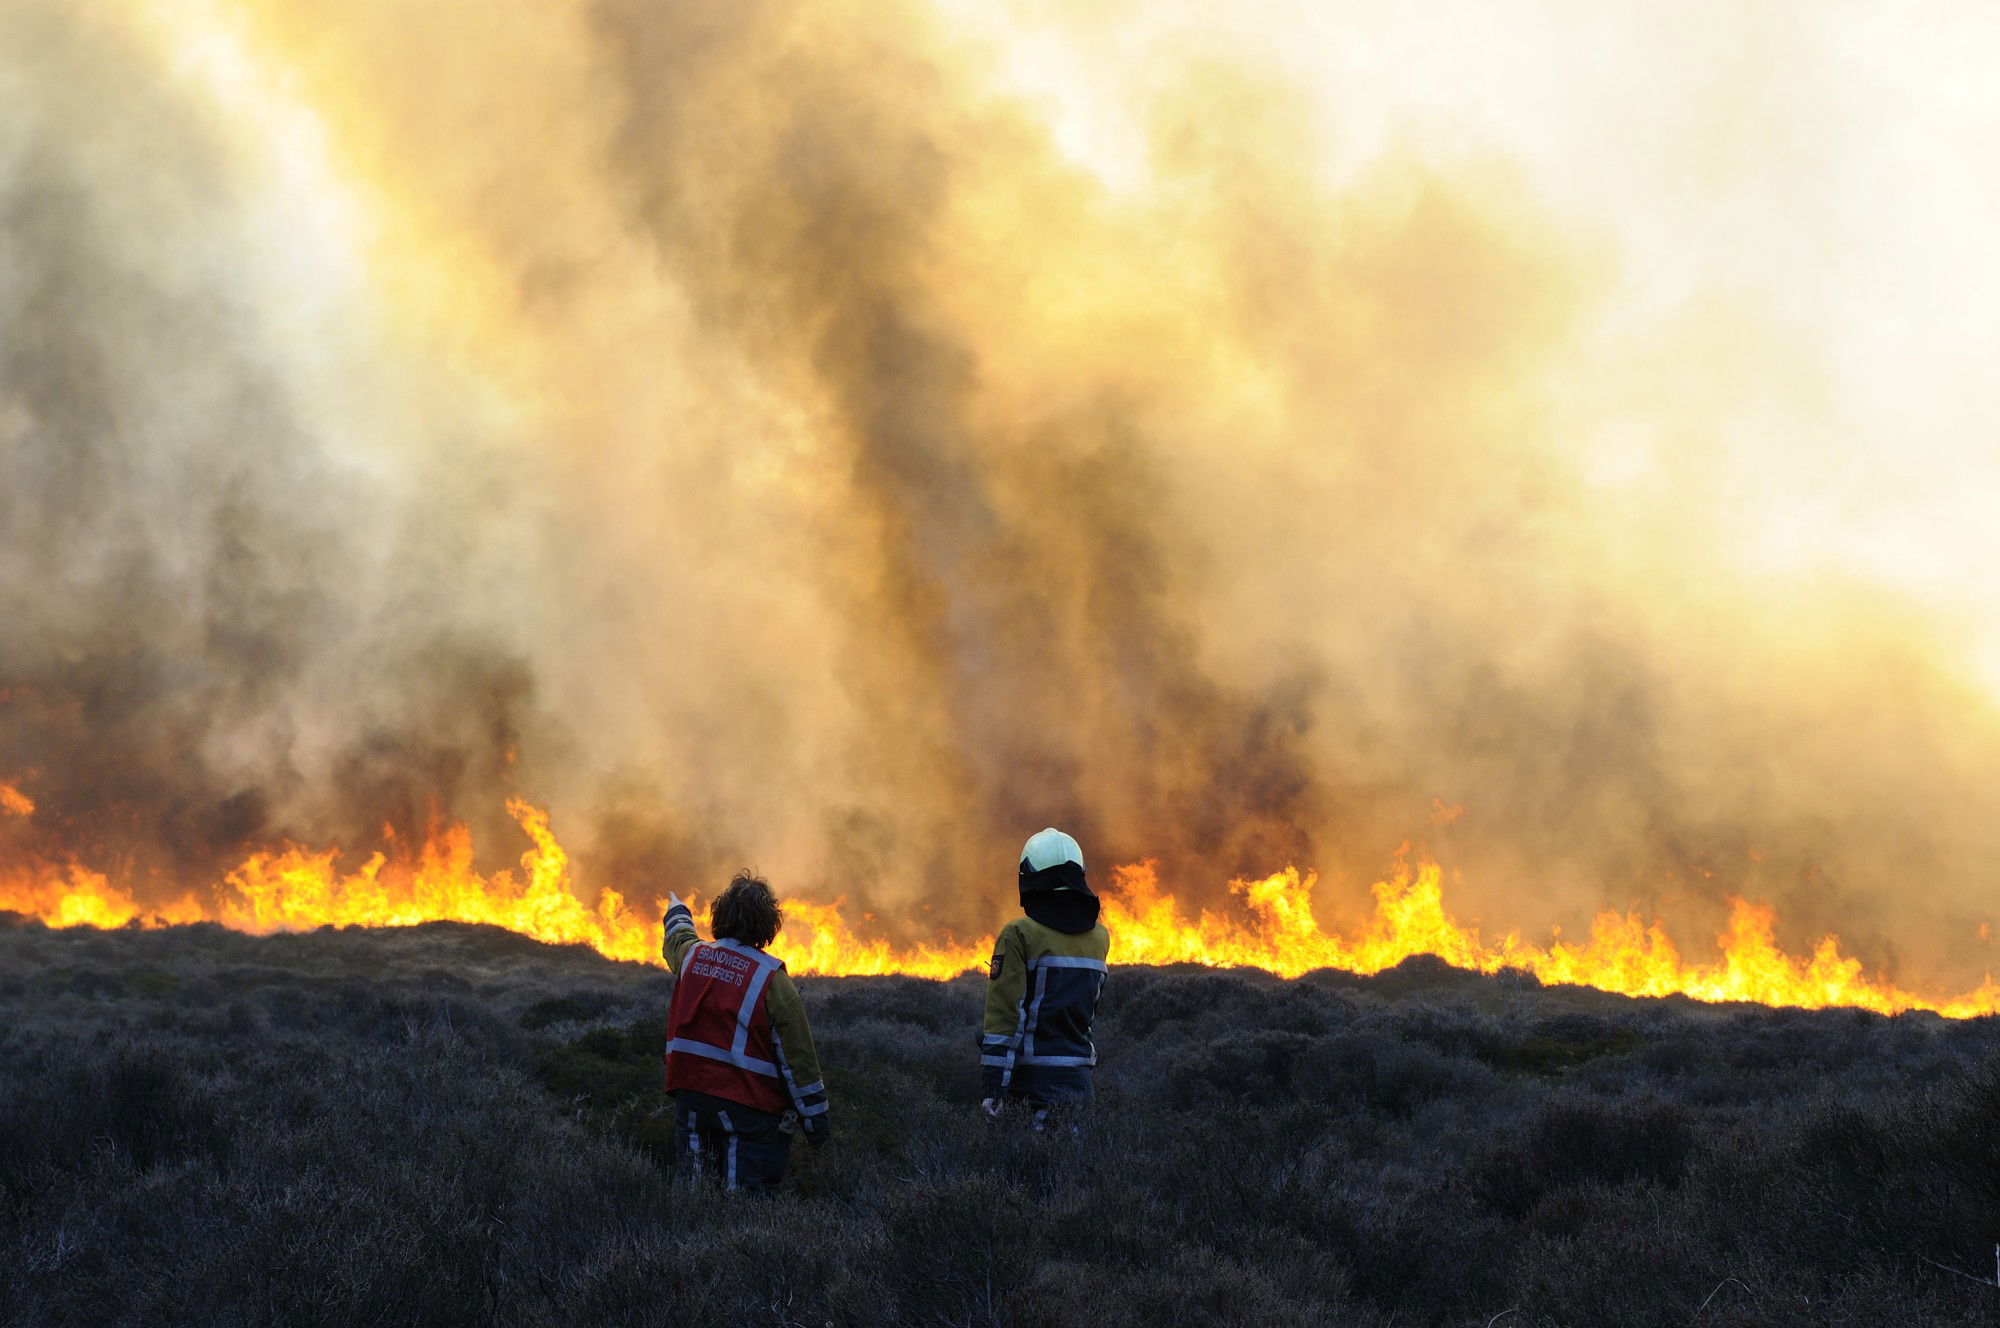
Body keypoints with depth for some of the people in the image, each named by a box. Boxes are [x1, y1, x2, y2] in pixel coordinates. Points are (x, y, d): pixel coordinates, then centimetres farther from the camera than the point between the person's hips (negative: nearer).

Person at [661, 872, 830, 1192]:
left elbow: (676, 937, 32)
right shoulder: (772, 979, -12)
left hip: (691, 1099, 5)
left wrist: (677, 911, 56)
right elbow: (798, 1057, -9)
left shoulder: (691, 956, 4)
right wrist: (815, 1118, -3)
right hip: (747, 1104, -5)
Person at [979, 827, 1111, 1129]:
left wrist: (991, 1089, -14)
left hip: (1033, 1081, -6)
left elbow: (1004, 1017, -13)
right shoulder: (1099, 937, 10)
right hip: (1080, 1080, 6)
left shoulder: (1020, 935, -9)